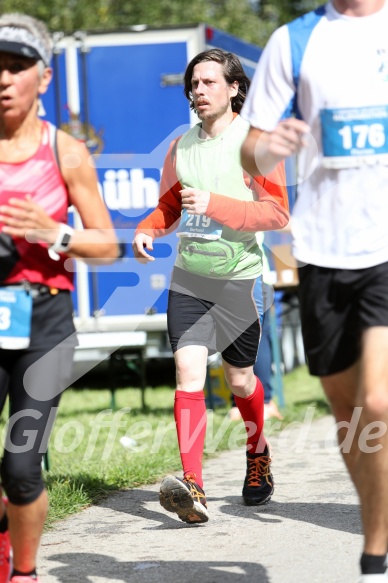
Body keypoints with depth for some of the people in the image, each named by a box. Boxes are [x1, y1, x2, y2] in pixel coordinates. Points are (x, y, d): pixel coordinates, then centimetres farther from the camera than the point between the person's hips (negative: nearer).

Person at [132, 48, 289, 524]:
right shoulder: (181, 147, 10)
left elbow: (276, 213, -13)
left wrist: (214, 204, -23)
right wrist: (147, 230, 1)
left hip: (238, 279, -3)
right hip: (188, 277, 3)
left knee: (240, 380, 10)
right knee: (188, 372, -13)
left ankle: (258, 456, 39)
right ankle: (192, 488, -21)